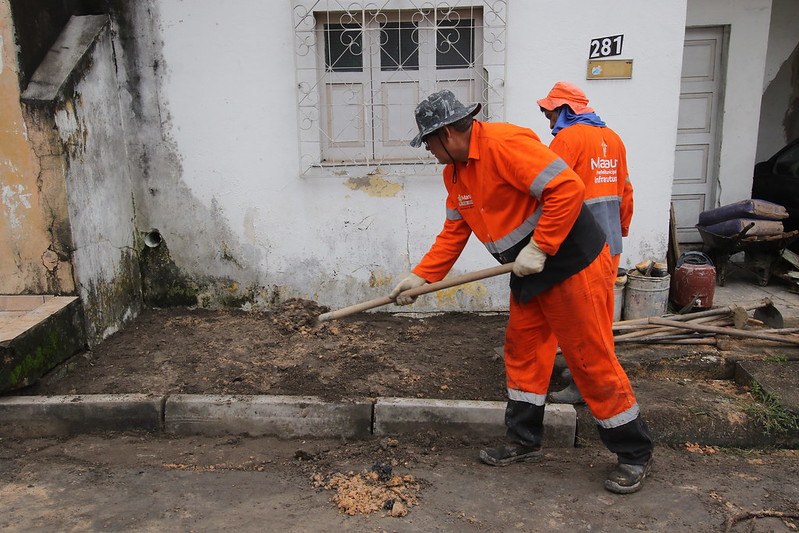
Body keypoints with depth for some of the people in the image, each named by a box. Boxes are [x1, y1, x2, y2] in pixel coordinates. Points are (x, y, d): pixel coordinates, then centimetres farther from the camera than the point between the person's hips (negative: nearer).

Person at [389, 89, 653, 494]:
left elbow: (567, 188, -28)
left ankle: (635, 453, 18)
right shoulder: (454, 171, 9)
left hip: (572, 264, -10)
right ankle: (524, 441, 30)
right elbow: (454, 232, 14)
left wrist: (538, 248, -25)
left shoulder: (504, 143, -22)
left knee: (592, 360, -1)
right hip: (529, 276, 10)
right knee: (522, 353, 14)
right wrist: (420, 276, 7)